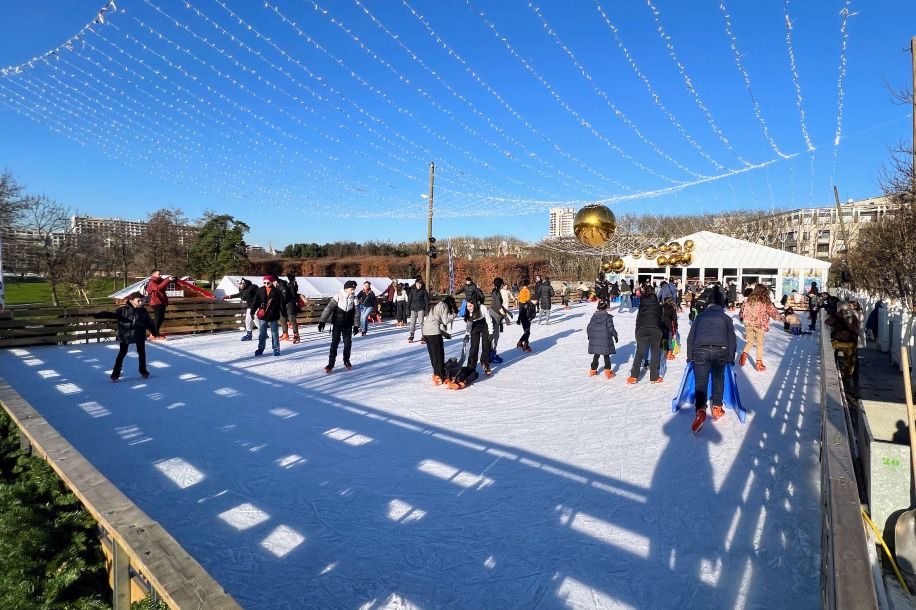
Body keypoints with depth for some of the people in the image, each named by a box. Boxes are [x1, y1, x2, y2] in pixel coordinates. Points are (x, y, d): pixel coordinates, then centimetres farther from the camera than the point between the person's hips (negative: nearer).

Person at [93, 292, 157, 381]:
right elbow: (112, 314, -18)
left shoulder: (143, 311, -1)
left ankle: (143, 371, 29)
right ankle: (116, 373, 11)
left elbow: (149, 322, 7)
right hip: (125, 335, -3)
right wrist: (99, 315, -32)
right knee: (122, 354, 3)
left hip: (139, 335, 3)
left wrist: (154, 332, 11)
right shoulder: (123, 310, -11)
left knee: (142, 353, 13)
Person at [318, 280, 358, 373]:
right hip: (337, 324, -3)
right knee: (334, 344, -2)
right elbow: (329, 308, -14)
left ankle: (346, 361, 29)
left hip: (348, 326, 3)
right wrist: (322, 321, -18)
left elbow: (356, 312, 3)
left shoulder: (354, 298, -4)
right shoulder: (339, 296, -13)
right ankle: (331, 363, 5)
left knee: (348, 343, 10)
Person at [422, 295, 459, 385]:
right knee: (439, 354, -1)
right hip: (434, 332, -9)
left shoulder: (435, 306, 26)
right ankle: (440, 376, 1)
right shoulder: (443, 306, 1)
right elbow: (445, 320, -8)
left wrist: (444, 333, 24)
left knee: (433, 354, 15)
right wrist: (454, 314, 7)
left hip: (426, 331, 9)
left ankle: (436, 373, 24)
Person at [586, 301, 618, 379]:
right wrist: (615, 336, 1)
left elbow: (588, 328, 6)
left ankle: (593, 370, 24)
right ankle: (607, 371, 3)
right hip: (605, 340, -4)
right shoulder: (608, 317, -11)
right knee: (606, 356, 6)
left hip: (595, 340, 4)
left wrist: (589, 335, 22)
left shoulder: (594, 316, 2)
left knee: (596, 355, 17)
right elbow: (611, 328, -12)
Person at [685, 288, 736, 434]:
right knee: (718, 378, 23)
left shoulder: (700, 316, 22)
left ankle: (700, 411, -21)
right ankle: (717, 408, 26)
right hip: (720, 350, 0)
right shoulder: (726, 318, 19)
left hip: (700, 350, 0)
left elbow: (690, 337, 19)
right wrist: (731, 358, 17)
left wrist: (689, 356, 23)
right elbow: (732, 339, 13)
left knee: (700, 382, -1)